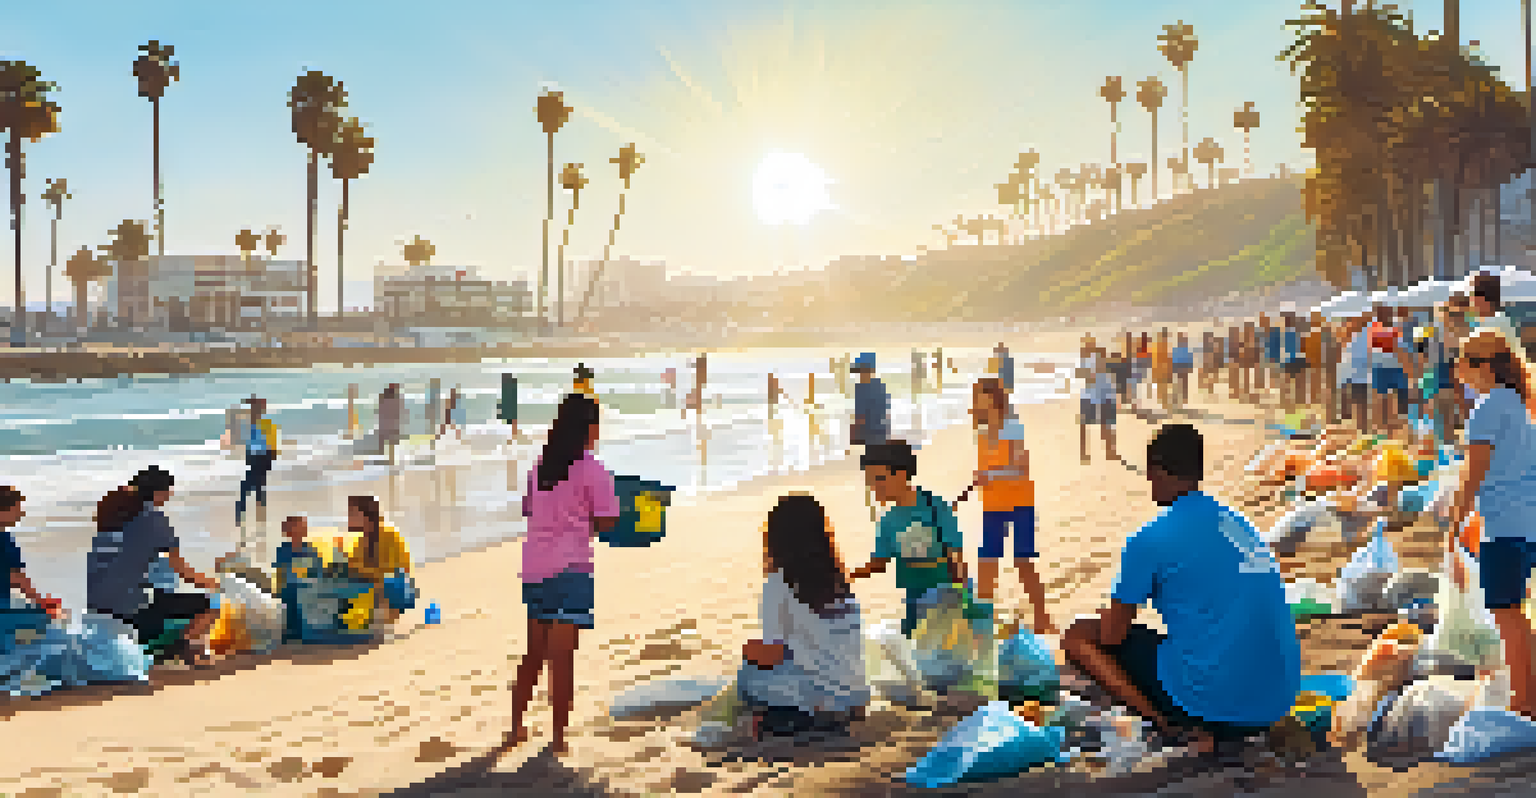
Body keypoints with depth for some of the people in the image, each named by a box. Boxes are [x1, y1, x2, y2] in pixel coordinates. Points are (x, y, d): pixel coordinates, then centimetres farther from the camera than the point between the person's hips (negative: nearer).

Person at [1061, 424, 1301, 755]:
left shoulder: (1149, 540, -8)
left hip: (1207, 700, -7)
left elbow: (1112, 633, -4)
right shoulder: (1238, 523, 14)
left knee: (1078, 638, 8)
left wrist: (1109, 617, 21)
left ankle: (1178, 728, -5)